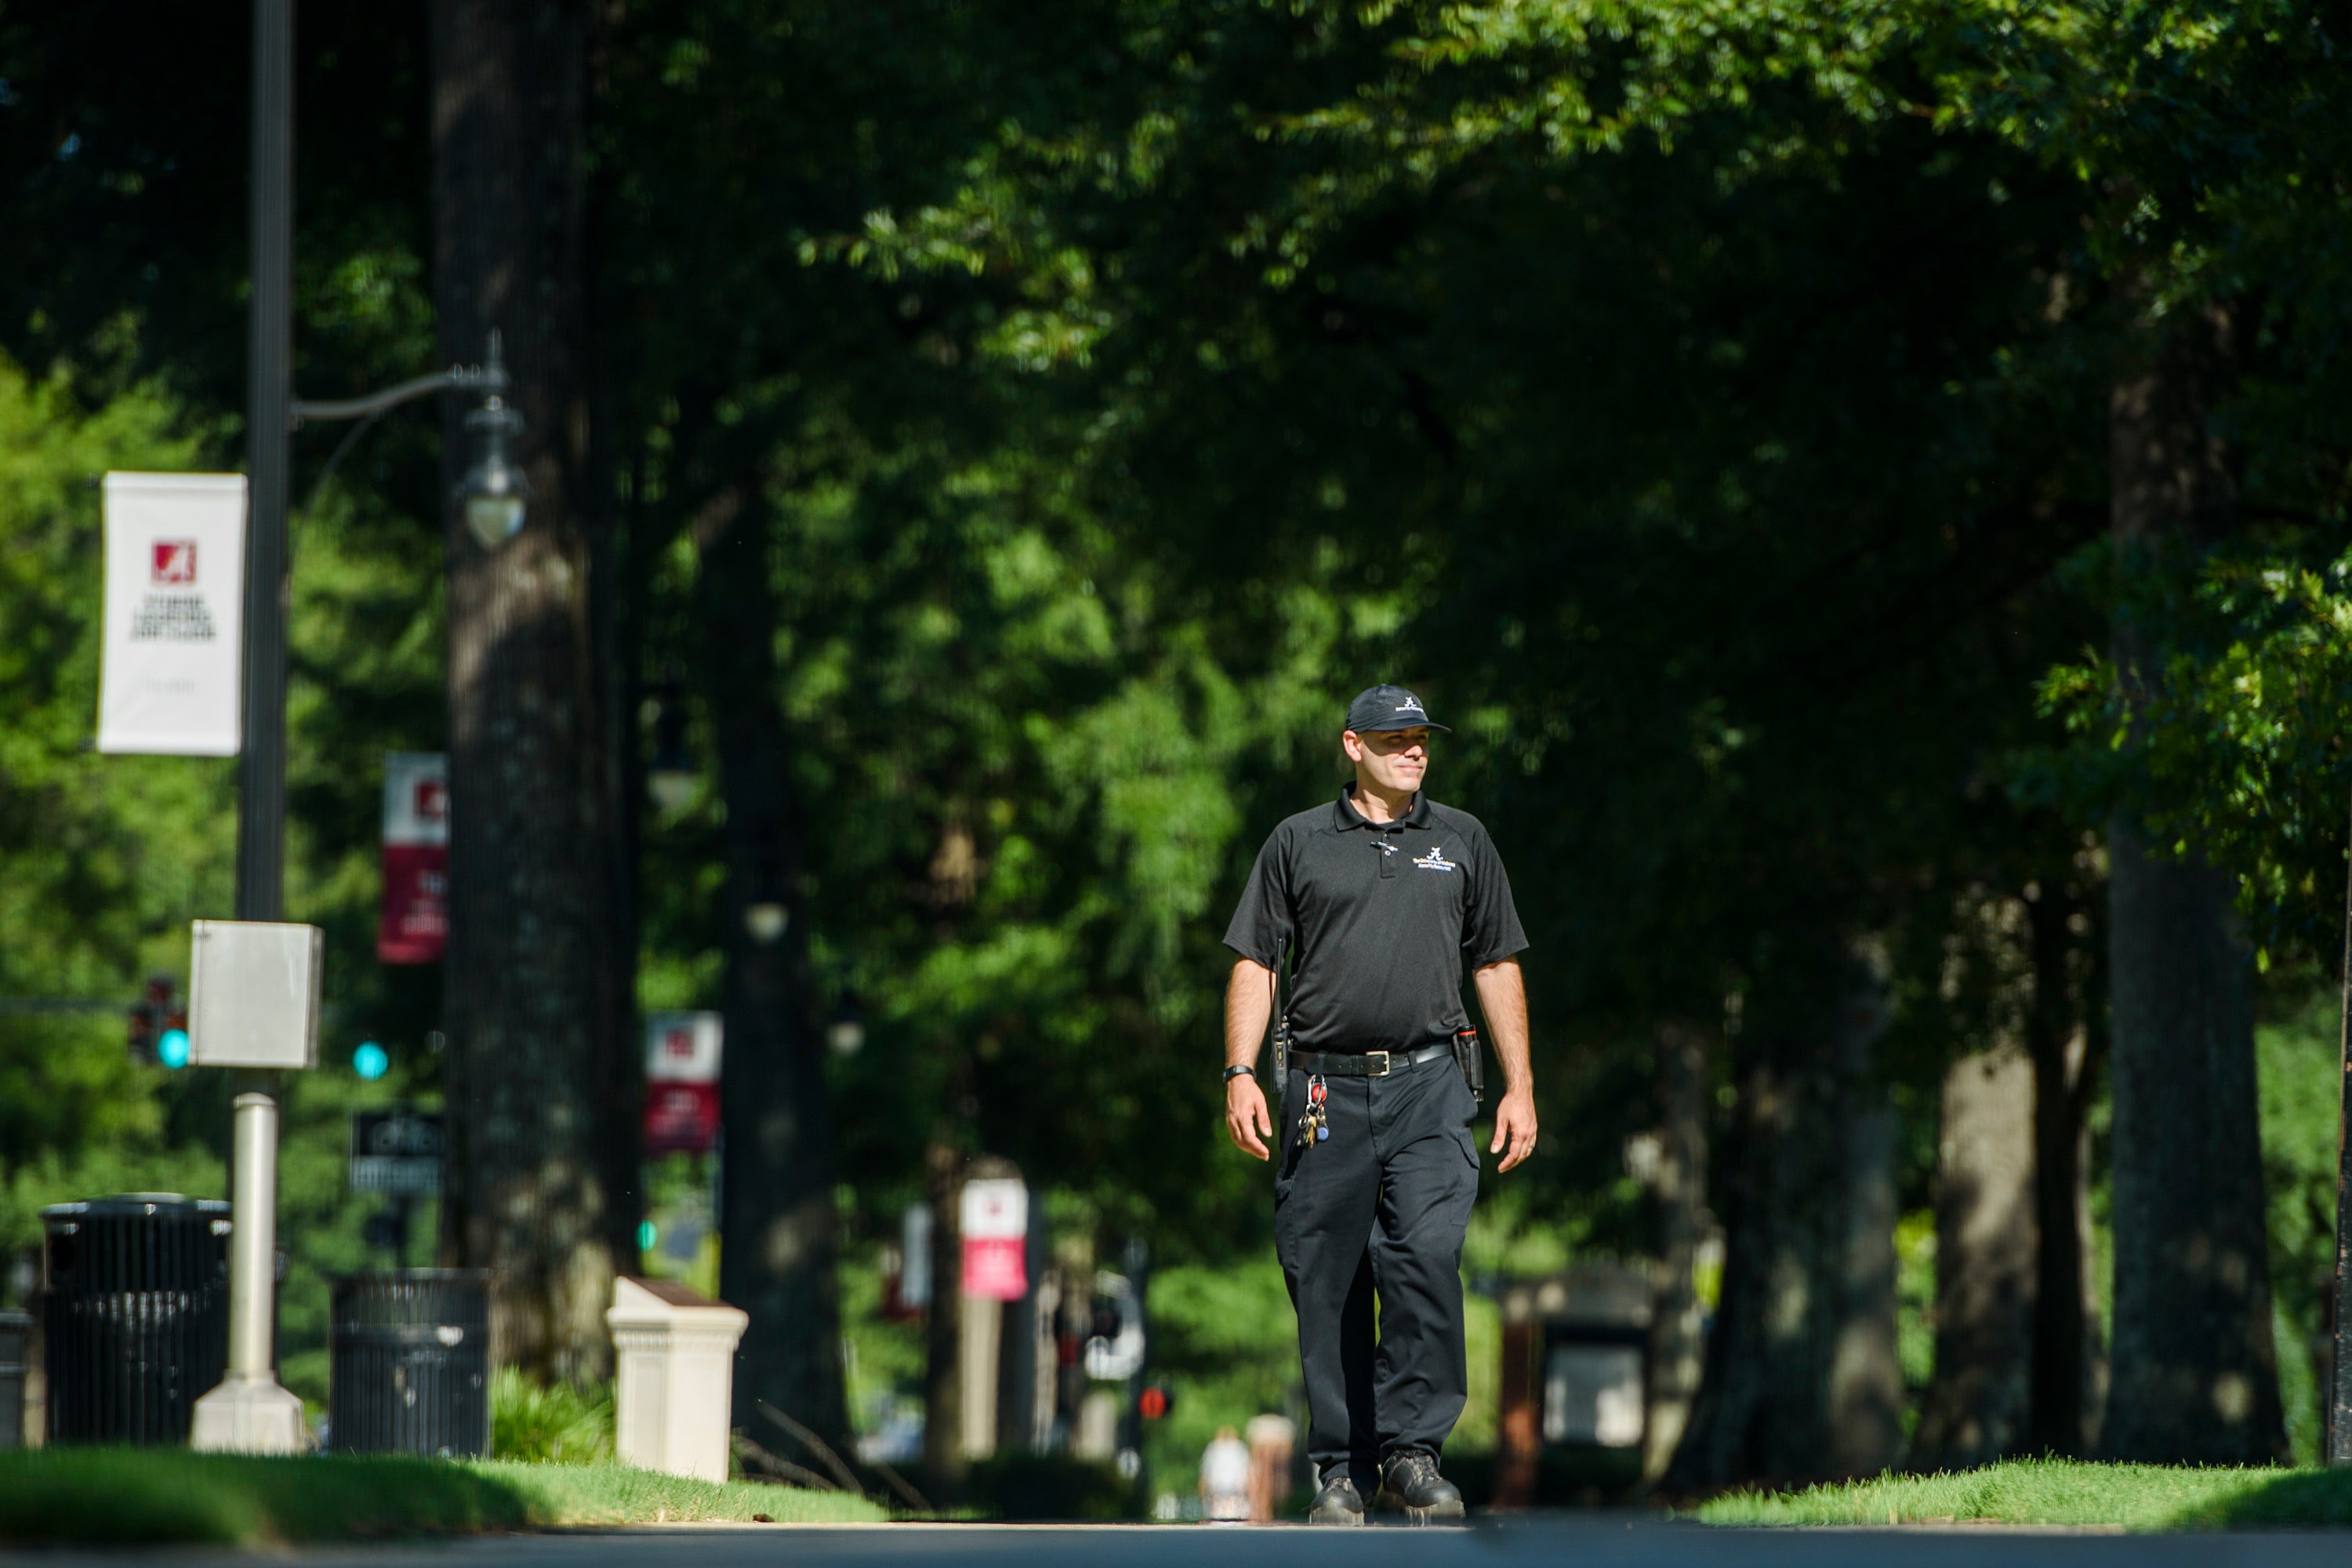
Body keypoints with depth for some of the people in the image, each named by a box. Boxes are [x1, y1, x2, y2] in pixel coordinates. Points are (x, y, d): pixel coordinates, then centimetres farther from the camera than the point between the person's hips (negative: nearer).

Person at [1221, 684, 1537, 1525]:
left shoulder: (1461, 841, 15)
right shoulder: (1298, 843, 10)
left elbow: (1497, 966, 16)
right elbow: (1255, 962, 8)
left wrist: (1518, 1088, 10)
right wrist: (1241, 1074, -4)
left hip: (1429, 1086, 0)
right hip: (1325, 1092, 0)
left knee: (1427, 1257, -17)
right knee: (1327, 1285, 0)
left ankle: (1411, 1453, -12)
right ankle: (1342, 1471, 7)